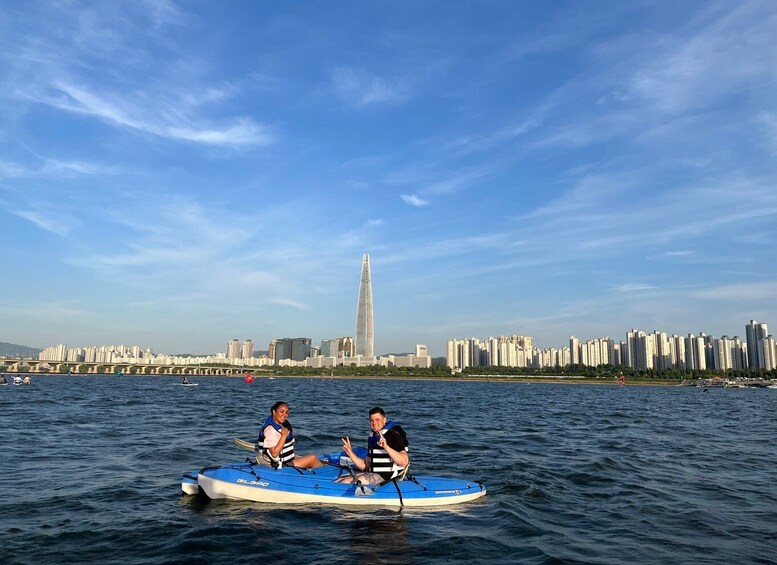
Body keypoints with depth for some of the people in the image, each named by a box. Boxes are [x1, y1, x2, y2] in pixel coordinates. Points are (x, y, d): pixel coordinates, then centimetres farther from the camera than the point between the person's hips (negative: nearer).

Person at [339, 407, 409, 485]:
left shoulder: (393, 435, -11)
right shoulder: (372, 438, 15)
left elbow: (404, 462, -23)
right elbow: (365, 466, 17)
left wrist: (386, 447, -32)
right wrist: (350, 453, 4)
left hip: (386, 477, -9)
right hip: (372, 474, 9)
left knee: (345, 482, -20)